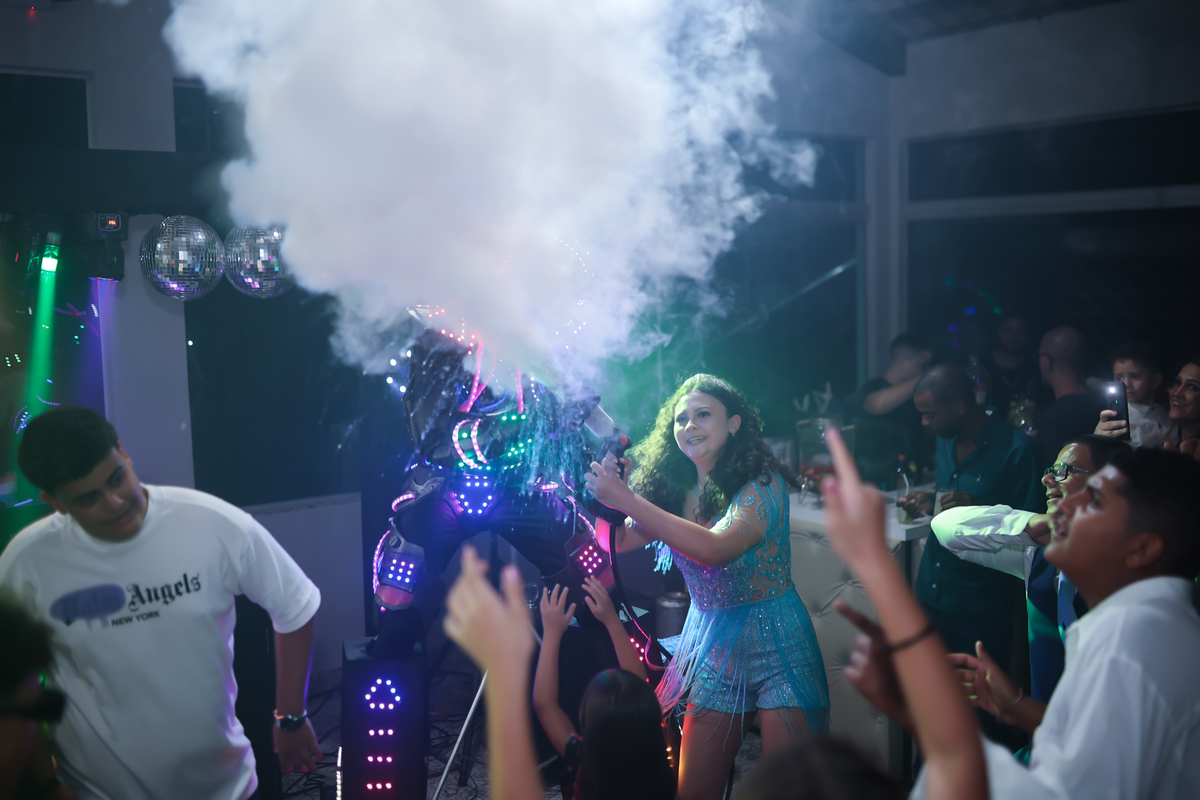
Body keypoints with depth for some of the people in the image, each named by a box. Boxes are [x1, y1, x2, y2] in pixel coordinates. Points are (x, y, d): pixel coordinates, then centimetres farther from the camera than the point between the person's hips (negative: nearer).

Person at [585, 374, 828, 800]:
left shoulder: (763, 482, -13)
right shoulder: (676, 492, 5)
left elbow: (714, 547, -28)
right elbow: (616, 542, 6)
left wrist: (628, 499, -28)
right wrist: (607, 488, -10)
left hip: (775, 642, -5)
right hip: (712, 649, 5)